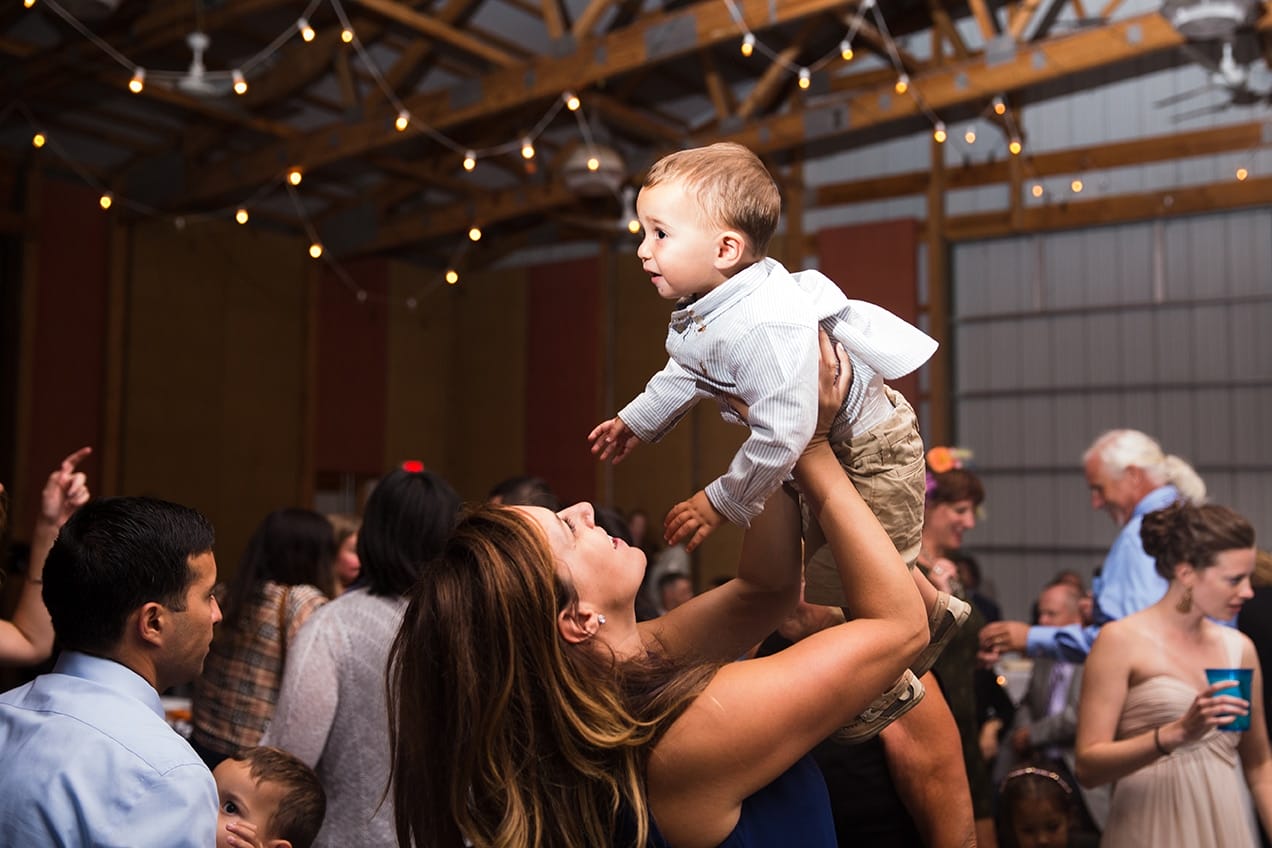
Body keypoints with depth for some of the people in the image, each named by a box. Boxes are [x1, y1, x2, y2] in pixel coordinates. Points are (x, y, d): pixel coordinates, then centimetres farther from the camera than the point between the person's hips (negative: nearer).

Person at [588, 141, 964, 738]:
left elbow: (784, 430, -41)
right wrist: (637, 420, 26)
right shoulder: (700, 315, -6)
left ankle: (891, 687, 25)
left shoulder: (766, 324, -40)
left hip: (871, 452, -10)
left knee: (836, 580, -3)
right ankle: (936, 610, 50)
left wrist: (722, 502, -32)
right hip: (824, 448, 10)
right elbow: (687, 373, 15)